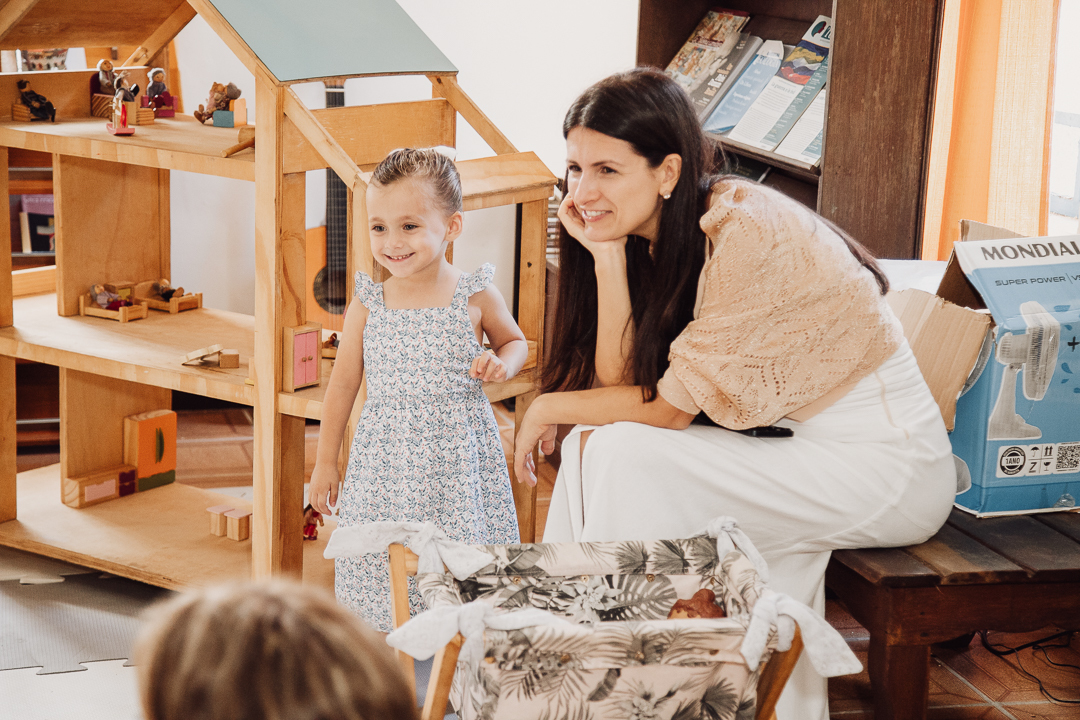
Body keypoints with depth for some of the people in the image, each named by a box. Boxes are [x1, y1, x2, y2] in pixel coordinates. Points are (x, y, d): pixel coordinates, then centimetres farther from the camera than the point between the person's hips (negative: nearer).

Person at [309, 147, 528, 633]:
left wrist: (503, 364, -8)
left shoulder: (475, 296, -3)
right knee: (380, 568, 2)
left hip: (458, 457, -1)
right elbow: (343, 381, 8)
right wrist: (325, 461, 11)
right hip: (386, 460, 1)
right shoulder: (368, 304, 0)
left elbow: (515, 341, 16)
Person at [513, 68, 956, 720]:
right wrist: (606, 257, -12)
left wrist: (553, 407, -5)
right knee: (596, 442, -5)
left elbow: (670, 406, -19)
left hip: (886, 464, -8)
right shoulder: (652, 237, 3)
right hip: (788, 442, 8)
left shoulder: (747, 233, -24)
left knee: (632, 460, -20)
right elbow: (621, 388, -5)